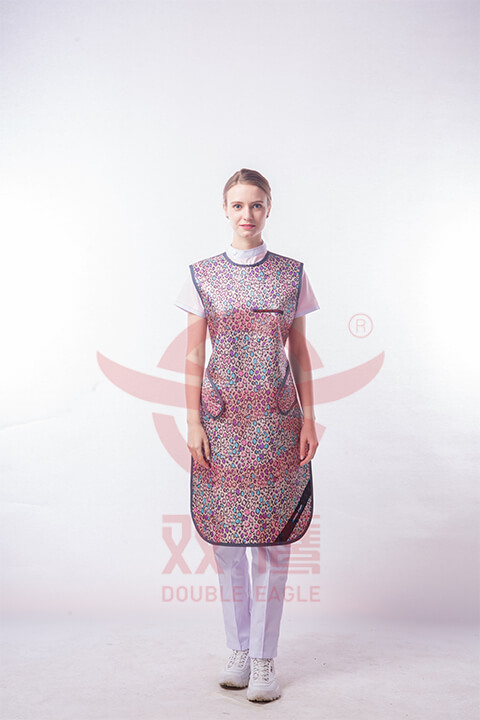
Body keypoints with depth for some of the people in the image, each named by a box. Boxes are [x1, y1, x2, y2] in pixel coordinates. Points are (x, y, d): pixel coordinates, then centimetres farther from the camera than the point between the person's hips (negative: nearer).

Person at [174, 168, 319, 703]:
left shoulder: (292, 274, 6)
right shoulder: (203, 276, 5)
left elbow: (299, 353, 7)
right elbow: (194, 354, 4)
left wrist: (309, 419, 1)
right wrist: (193, 421, -3)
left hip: (277, 417, 0)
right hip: (222, 416, 1)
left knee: (273, 536, 1)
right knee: (226, 536, 6)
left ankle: (264, 658, 14)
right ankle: (237, 649, 23)